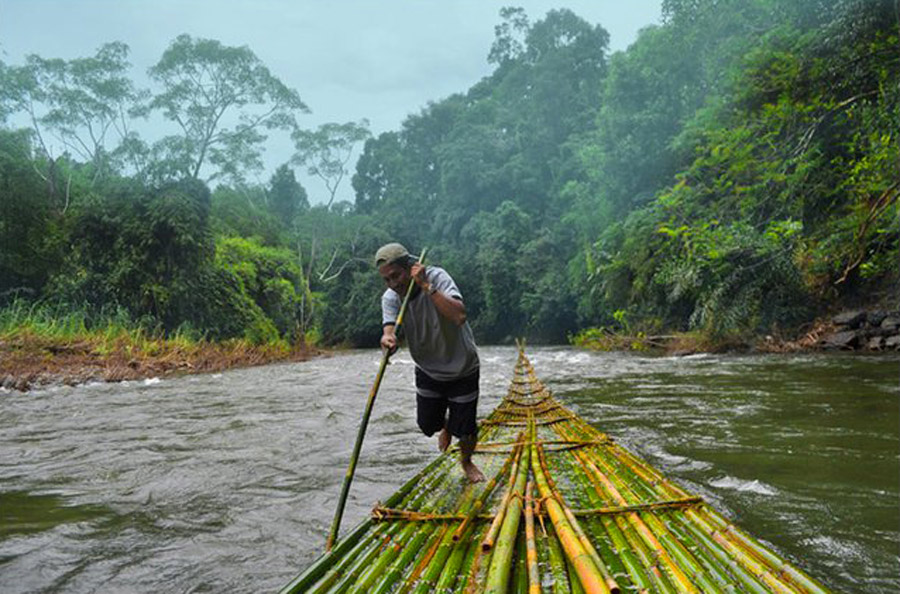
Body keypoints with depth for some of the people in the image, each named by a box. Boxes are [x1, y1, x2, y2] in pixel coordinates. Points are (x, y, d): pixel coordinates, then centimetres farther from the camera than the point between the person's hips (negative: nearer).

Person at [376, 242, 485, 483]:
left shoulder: (437, 277, -26)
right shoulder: (390, 298, -13)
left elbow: (459, 316, -41)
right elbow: (389, 326, -30)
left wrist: (427, 286, -43)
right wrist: (387, 338, -53)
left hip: (462, 370, -4)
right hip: (428, 371, 4)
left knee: (465, 429, 2)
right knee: (428, 425, 9)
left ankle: (466, 462, 37)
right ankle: (445, 424, 48)